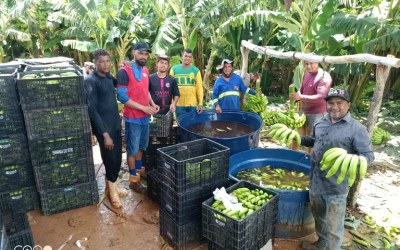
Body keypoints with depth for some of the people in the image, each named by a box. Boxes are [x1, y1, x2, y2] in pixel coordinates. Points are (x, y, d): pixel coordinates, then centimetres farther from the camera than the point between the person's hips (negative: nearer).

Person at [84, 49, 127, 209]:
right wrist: (104, 134, -21)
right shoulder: (90, 81, -15)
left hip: (115, 124, 7)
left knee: (117, 158, 15)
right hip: (103, 127, -7)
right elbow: (92, 109, -19)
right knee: (110, 159, 4)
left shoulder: (109, 77, 7)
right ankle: (112, 189, 24)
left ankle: (110, 186, 33)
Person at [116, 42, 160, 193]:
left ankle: (139, 170, 40)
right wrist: (143, 108, -19)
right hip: (133, 118, -7)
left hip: (145, 117, 7)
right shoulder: (124, 71, -15)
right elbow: (122, 97, -20)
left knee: (141, 147, 21)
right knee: (132, 149, 6)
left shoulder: (146, 71, 9)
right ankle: (133, 179, 19)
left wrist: (152, 104, 3)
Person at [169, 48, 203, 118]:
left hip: (192, 104, 1)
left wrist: (200, 103, -4)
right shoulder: (174, 69, 2)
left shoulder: (196, 70, 4)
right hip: (179, 104, -1)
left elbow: (199, 88, 3)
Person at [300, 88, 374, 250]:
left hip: (335, 186, -6)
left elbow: (369, 155, -15)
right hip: (315, 181, 6)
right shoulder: (320, 122, 5)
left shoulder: (357, 129, -14)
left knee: (333, 226, 7)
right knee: (319, 217, 26)